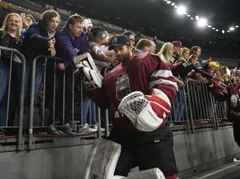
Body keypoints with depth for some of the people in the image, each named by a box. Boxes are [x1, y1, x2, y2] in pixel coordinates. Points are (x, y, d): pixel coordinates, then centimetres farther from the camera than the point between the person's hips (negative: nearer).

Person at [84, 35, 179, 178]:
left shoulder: (147, 60, -1)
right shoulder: (112, 75, 18)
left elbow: (168, 83, -12)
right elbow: (105, 103, 21)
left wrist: (155, 101, -30)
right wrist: (92, 86, 7)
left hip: (152, 132, -5)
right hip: (122, 133, 6)